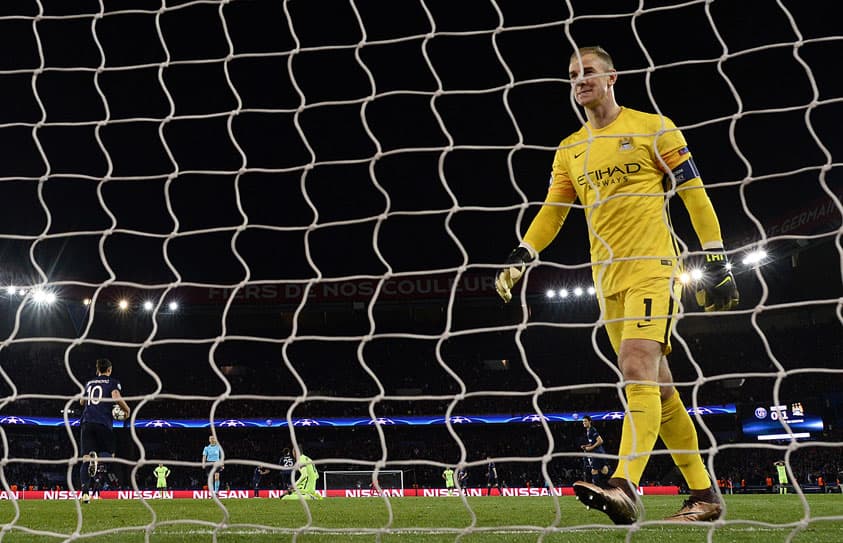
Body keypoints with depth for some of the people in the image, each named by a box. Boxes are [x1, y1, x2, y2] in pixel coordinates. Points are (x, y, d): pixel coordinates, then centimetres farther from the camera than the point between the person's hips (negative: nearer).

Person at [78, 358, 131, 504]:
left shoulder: (89, 383, 22)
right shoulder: (113, 382, 7)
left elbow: (82, 401, 35)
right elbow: (116, 397, -12)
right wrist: (126, 409, 3)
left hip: (86, 422, 4)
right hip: (103, 422, -4)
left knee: (86, 458, 0)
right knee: (109, 454, 10)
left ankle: (85, 492, -16)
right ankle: (97, 457, -27)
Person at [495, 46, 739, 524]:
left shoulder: (653, 128, 1)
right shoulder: (569, 151, 15)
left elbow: (696, 196, -1)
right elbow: (552, 212, 15)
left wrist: (717, 262, -5)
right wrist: (521, 257, -2)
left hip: (652, 266, -6)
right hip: (608, 277, 6)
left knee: (638, 369, -23)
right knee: (656, 384, 6)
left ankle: (626, 488, -32)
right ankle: (705, 495, 14)